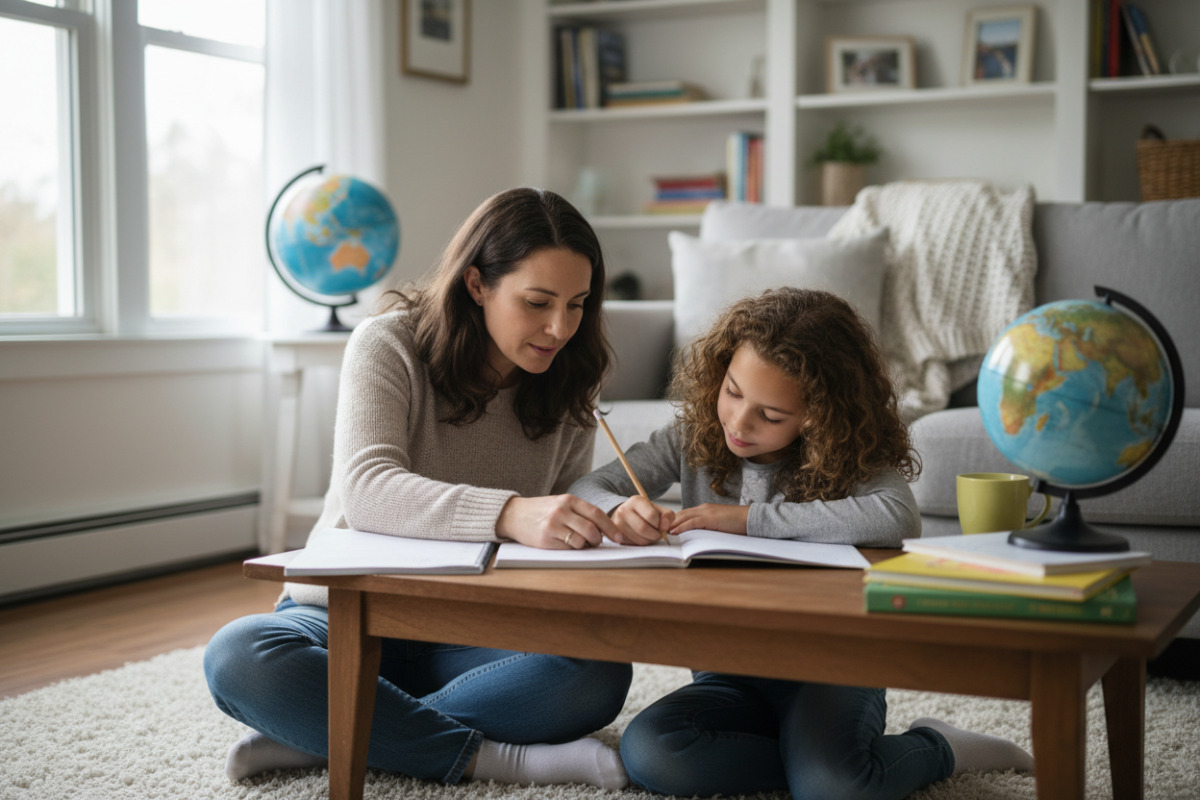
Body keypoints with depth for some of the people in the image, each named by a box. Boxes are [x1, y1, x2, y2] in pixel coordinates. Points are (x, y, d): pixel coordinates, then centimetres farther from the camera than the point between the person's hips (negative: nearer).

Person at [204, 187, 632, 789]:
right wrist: (509, 514, -45)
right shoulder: (388, 345, -12)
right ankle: (487, 758, -28)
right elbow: (366, 490, -28)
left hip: (469, 637, 3)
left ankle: (327, 736, -22)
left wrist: (611, 525, -19)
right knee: (236, 657, -34)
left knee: (601, 674, -29)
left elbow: (564, 527, 6)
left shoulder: (567, 390, 2)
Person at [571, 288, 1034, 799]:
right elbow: (586, 489, 0)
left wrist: (751, 518, -29)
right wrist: (619, 511, -27)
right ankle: (832, 758, -8)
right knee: (646, 752, -26)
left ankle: (933, 750, 1)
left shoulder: (849, 459, -11)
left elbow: (898, 519, -33)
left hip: (832, 669, -4)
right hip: (729, 676, 4)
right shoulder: (692, 439, -2)